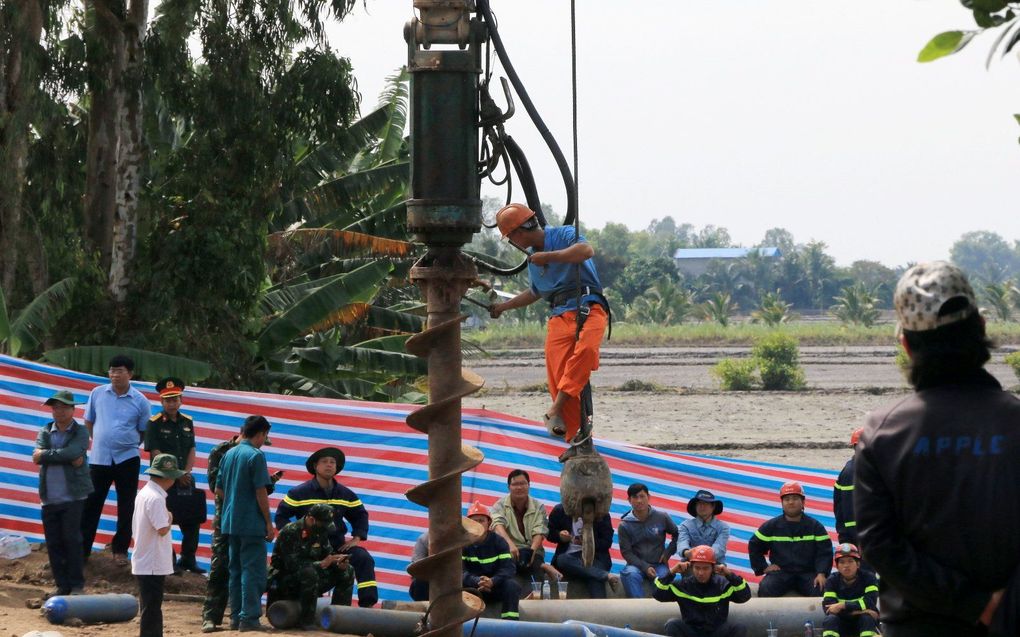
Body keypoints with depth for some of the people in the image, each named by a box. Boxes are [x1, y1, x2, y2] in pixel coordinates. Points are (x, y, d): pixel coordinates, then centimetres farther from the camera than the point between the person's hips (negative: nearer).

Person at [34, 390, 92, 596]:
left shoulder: (80, 432, 1)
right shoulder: (45, 431, 11)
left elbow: (72, 453, -18)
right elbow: (37, 457, -6)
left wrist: (45, 455, -11)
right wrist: (67, 458, -14)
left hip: (73, 496, -4)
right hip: (49, 498, 4)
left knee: (72, 539, -5)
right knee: (53, 543, 4)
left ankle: (77, 585, 4)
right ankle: (62, 585, 13)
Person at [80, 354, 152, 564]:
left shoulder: (140, 401, -4)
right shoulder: (98, 393, 1)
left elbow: (143, 432, 7)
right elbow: (88, 423, 12)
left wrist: (126, 443, 1)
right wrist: (101, 441, 6)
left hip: (127, 459, -1)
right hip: (100, 459, 1)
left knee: (126, 507, 5)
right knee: (91, 504, 3)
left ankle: (120, 549, 17)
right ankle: (82, 548, 11)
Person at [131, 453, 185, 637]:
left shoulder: (143, 493, 10)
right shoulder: (156, 498, -20)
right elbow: (162, 529, -25)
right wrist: (170, 519, -6)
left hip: (142, 563, 10)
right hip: (152, 565, -10)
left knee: (152, 608, 17)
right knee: (151, 610, -5)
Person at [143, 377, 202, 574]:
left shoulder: (187, 422, 11)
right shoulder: (154, 424, -6)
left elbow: (192, 451, 10)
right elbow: (155, 454, -11)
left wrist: (186, 473, -7)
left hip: (185, 479, 6)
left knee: (192, 521, 6)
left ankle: (188, 560, 17)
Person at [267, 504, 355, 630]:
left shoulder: (320, 533, 4)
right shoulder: (289, 533, -20)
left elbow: (328, 555, 6)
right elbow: (292, 565, -27)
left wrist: (340, 564, -18)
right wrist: (321, 564, -31)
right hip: (285, 582, -7)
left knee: (348, 571, -1)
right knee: (309, 572, -38)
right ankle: (307, 621, -29)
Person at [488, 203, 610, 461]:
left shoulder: (563, 235, 0)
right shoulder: (532, 257, 25)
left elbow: (586, 251, -23)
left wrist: (548, 257, -19)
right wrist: (503, 307, 49)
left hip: (587, 307, -7)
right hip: (558, 318, 7)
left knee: (586, 349, -39)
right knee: (559, 380, -7)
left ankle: (556, 410, -38)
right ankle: (579, 441, -4)